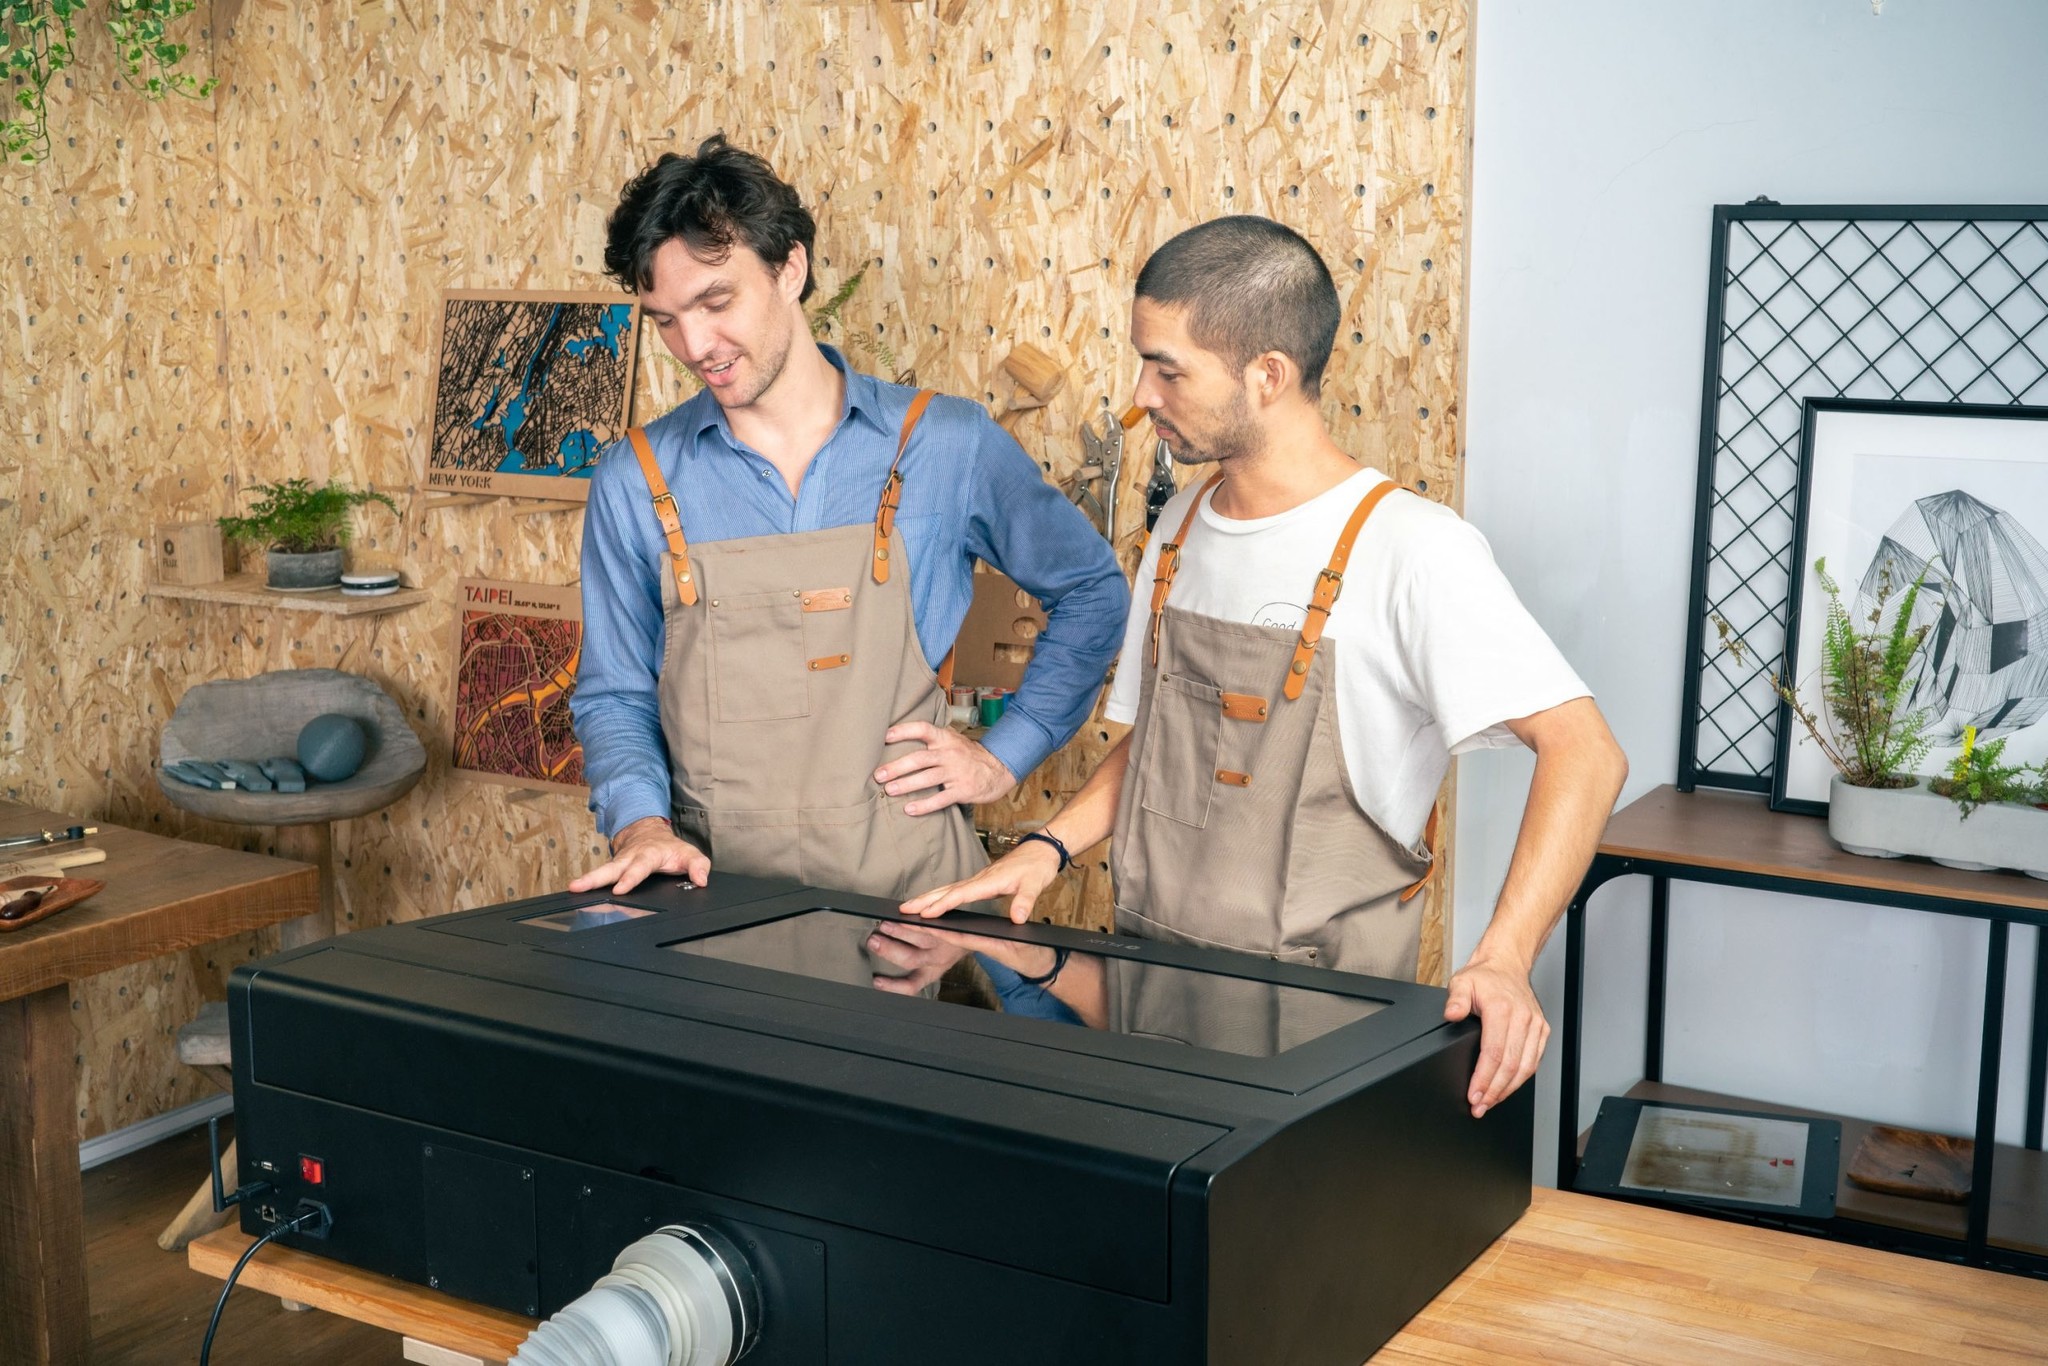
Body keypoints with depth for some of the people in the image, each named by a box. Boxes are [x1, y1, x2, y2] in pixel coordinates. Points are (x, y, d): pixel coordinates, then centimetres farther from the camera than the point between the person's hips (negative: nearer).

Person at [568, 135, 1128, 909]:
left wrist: (1005, 755, 7)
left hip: (905, 887, -1)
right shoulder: (636, 483, 5)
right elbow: (615, 697, 11)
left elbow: (1091, 591, 15)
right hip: (714, 889, 1)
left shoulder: (946, 446, 3)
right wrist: (641, 821, -7)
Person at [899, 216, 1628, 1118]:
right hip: (1148, 981, 6)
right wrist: (1051, 844, 3)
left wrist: (1502, 958, -31)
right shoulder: (1183, 526, 8)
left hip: (1312, 1010, -5)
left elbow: (1583, 751, -21)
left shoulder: (1410, 547, -16)